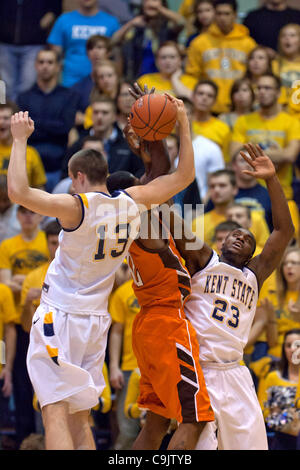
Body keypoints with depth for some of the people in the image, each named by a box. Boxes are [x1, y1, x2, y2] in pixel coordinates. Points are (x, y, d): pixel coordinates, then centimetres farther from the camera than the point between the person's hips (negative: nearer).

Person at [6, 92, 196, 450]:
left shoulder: (77, 207, -16)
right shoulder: (131, 203, 1)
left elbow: (18, 191, -25)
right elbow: (183, 176, 11)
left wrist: (20, 139, -15)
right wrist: (183, 125, 14)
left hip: (60, 316, -6)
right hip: (96, 322, 7)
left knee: (55, 413, -11)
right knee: (79, 419, 13)